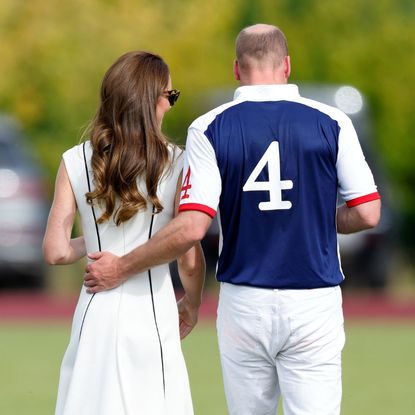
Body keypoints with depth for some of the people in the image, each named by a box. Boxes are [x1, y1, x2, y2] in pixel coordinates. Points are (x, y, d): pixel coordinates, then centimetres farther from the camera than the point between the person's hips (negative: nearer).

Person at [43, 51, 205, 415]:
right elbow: (190, 259, -4)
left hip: (96, 314, 2)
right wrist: (192, 304, 15)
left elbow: (56, 252, -3)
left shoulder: (75, 162, -1)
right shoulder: (174, 163, -6)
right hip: (152, 314, -2)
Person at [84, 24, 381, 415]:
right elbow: (367, 214, -1)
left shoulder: (209, 128, -3)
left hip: (244, 305, 1)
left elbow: (191, 228, -10)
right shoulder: (332, 123, -2)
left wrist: (120, 269, 1)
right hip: (314, 305, -1)